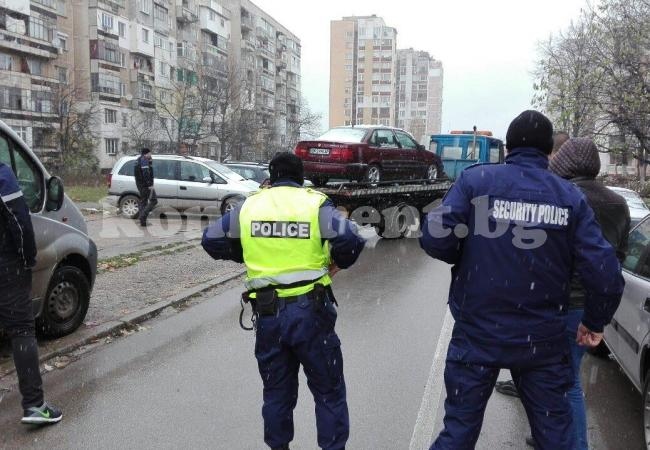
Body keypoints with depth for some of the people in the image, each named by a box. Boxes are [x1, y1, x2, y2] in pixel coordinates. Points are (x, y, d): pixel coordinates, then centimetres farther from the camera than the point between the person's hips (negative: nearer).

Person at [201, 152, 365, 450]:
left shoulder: (248, 207, 4)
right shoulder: (315, 204, -6)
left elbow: (211, 239, 9)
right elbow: (351, 240, -19)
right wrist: (338, 262, 1)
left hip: (268, 314, 3)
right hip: (310, 312, -3)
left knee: (277, 390, 20)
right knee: (328, 390, 12)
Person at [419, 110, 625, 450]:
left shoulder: (475, 180, -8)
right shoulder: (570, 196, -2)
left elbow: (434, 239, -17)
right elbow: (604, 273, -8)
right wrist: (595, 323, 9)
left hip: (478, 332, -1)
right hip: (542, 339, 2)